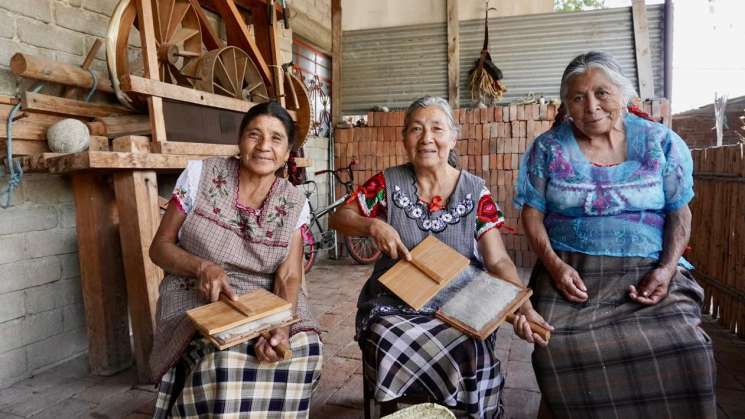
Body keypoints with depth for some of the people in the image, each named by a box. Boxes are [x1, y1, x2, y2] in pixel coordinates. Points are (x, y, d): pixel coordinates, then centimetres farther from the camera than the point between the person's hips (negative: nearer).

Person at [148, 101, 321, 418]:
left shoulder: (294, 203, -3)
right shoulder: (199, 175, -8)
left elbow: (289, 276, -9)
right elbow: (160, 247, -3)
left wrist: (281, 325, -30)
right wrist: (203, 267, -24)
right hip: (198, 299, -2)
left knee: (302, 346, -25)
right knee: (224, 357, -32)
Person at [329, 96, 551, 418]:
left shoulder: (475, 192, -2)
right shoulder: (388, 183, -2)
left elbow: (498, 261, -6)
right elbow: (338, 217, 4)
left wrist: (524, 307, -24)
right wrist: (373, 225, -18)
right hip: (394, 308, 0)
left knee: (473, 354, -27)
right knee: (398, 351, -29)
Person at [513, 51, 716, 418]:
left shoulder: (661, 142, 6)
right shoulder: (548, 148, 4)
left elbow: (680, 212, 9)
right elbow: (532, 213, 4)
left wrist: (667, 268, -7)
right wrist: (554, 264, -11)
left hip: (647, 270, 1)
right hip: (572, 271, 0)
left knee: (685, 352, -24)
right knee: (560, 351, -26)